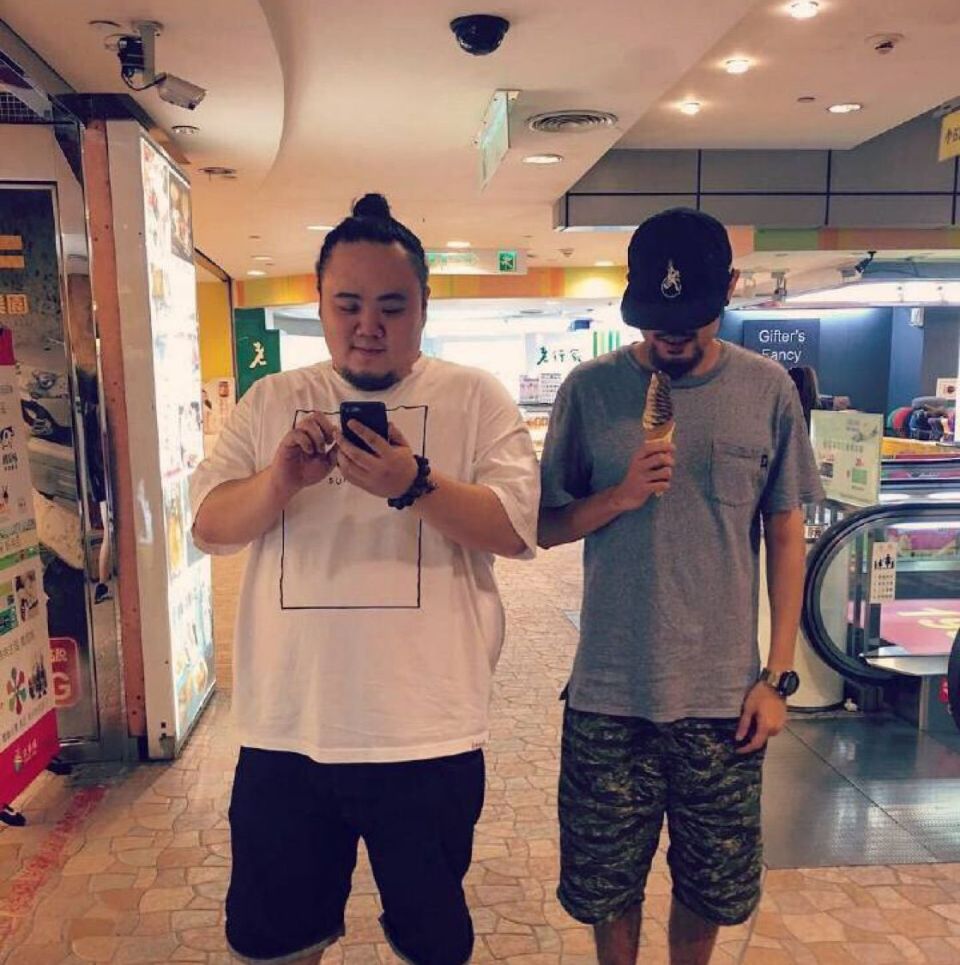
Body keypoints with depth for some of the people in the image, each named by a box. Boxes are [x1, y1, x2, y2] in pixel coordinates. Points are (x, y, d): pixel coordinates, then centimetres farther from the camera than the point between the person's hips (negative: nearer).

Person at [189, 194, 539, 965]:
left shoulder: (476, 397, -2)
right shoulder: (271, 401, 6)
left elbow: (519, 528, -10)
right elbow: (209, 526, 1)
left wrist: (416, 484, -27)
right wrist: (281, 480, -19)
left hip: (426, 733, -2)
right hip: (285, 731, 3)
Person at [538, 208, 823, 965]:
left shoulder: (767, 389, -3)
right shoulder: (592, 389, -4)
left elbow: (785, 534, 3)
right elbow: (546, 526, 1)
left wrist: (778, 675, 0)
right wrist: (621, 495, -19)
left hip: (725, 696, 1)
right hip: (609, 695, 0)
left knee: (713, 888, 16)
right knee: (607, 885, 14)